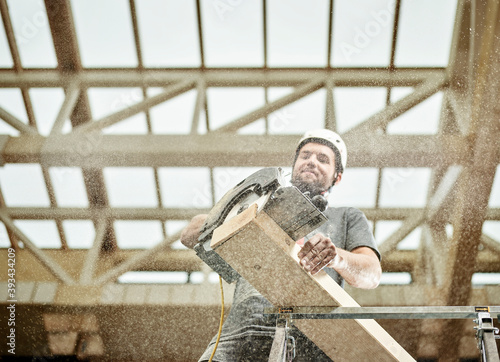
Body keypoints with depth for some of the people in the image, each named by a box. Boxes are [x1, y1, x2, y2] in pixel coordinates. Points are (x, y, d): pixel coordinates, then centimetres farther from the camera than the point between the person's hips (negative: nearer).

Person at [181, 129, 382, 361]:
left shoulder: (347, 218, 27)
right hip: (240, 333, 2)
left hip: (306, 342, -2)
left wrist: (336, 257, -17)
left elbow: (372, 274, 8)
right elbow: (190, 235, 19)